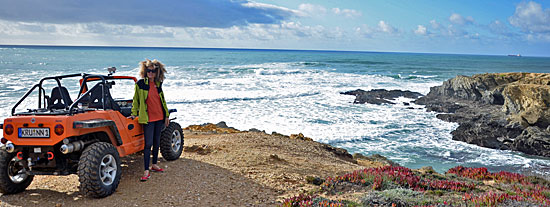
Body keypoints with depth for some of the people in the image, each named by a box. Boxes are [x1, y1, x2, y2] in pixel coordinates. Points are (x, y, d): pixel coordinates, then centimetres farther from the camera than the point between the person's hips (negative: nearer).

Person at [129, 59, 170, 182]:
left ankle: (154, 165, 27)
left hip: (159, 117, 5)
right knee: (148, 144, -8)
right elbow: (136, 99, 2)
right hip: (148, 118, -5)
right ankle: (146, 171, -6)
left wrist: (166, 115, 17)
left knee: (157, 142, 13)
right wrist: (134, 114, -2)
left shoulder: (158, 84, 8)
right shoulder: (141, 84, -5)